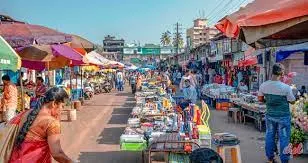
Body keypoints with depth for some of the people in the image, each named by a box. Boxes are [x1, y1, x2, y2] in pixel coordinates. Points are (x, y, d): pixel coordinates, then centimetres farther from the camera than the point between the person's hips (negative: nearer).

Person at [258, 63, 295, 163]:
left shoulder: (263, 85, -8)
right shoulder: (286, 87, -20)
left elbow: (260, 99, 6)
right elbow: (292, 101, -6)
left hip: (270, 115, 4)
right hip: (283, 117, -4)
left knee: (270, 136, 17)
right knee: (284, 139, 10)